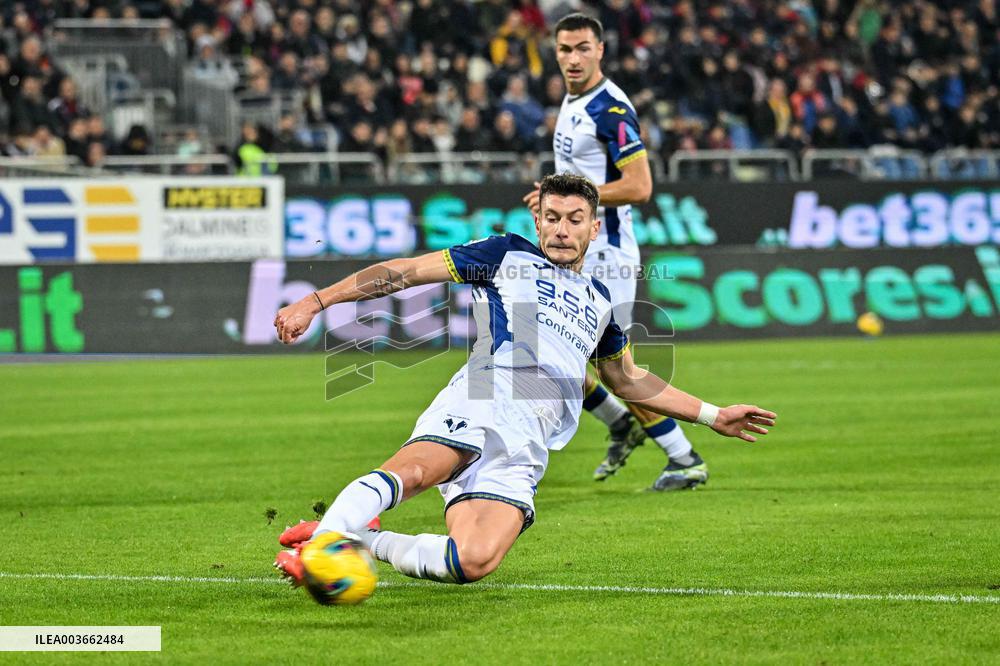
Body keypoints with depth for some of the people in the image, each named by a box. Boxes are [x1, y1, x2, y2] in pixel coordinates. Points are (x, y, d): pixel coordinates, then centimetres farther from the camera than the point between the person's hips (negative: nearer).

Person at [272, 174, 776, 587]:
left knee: (474, 562, -26)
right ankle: (319, 540, -44)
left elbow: (629, 381, 46)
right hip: (477, 407, -3)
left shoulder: (601, 301, 31)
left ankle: (360, 540, -10)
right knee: (410, 473, -41)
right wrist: (314, 302, 4)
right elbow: (404, 272, 13)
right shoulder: (507, 256, 17)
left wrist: (713, 416, 44)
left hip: (525, 453, 3)